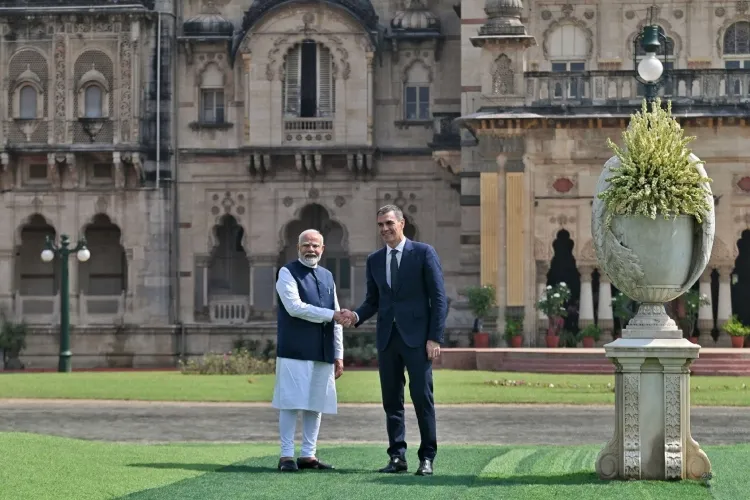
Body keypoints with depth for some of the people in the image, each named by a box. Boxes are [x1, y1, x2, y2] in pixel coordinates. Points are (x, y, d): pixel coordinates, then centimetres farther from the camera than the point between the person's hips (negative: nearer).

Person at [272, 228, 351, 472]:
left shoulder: (327, 276, 18)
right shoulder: (288, 273, 0)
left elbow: (337, 319, 18)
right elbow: (295, 307, -14)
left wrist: (338, 354, 14)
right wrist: (330, 315, -15)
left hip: (322, 352, 6)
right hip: (295, 351, -6)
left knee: (316, 404, 6)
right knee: (291, 403, -6)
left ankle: (308, 455, 12)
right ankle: (287, 456, -3)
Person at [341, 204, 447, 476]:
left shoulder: (423, 253, -1)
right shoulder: (374, 260, 13)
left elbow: (438, 297, -4)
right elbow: (372, 301, 17)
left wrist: (435, 337, -11)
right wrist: (356, 316, -6)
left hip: (417, 336, -5)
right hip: (387, 337, 5)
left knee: (422, 397, -5)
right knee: (392, 400, 5)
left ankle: (427, 458, 1)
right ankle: (397, 457, 9)